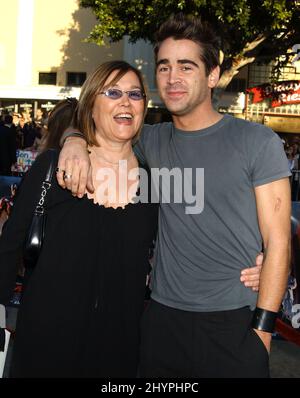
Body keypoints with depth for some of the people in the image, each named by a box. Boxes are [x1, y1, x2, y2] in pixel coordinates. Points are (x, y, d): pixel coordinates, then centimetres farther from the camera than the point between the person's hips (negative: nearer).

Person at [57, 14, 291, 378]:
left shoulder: (258, 142, -5)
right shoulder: (152, 141, 6)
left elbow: (277, 241, -6)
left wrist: (262, 327, -11)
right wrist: (75, 141, -4)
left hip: (234, 322, -3)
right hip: (162, 317, 4)